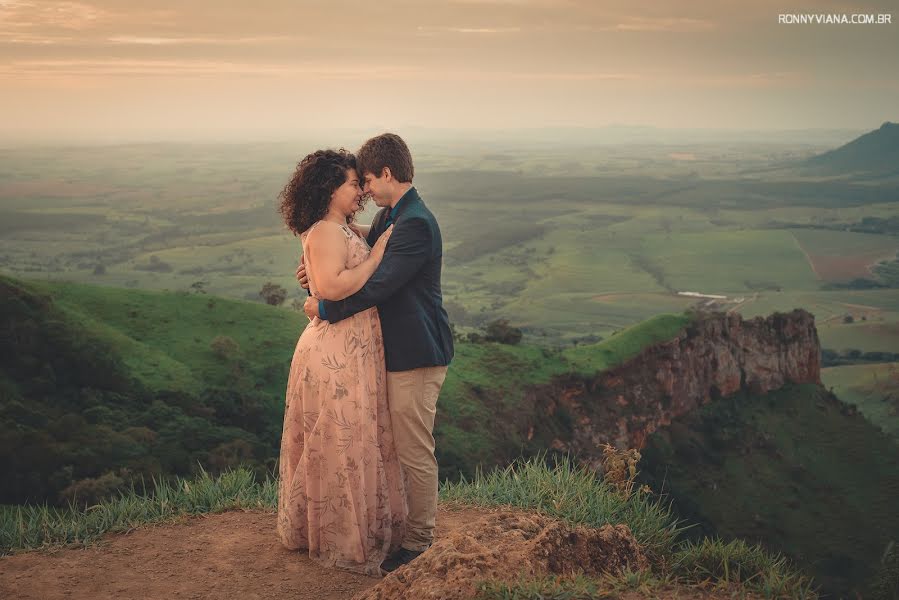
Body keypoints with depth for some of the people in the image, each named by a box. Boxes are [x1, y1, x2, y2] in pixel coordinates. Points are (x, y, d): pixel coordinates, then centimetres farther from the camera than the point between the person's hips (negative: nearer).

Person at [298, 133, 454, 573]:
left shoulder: (416, 224, -21)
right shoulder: (387, 217, 11)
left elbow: (378, 286, -25)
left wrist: (324, 307, -14)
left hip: (416, 356, -10)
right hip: (395, 351, 10)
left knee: (415, 453, 0)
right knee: (392, 446, 21)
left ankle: (419, 544, 11)